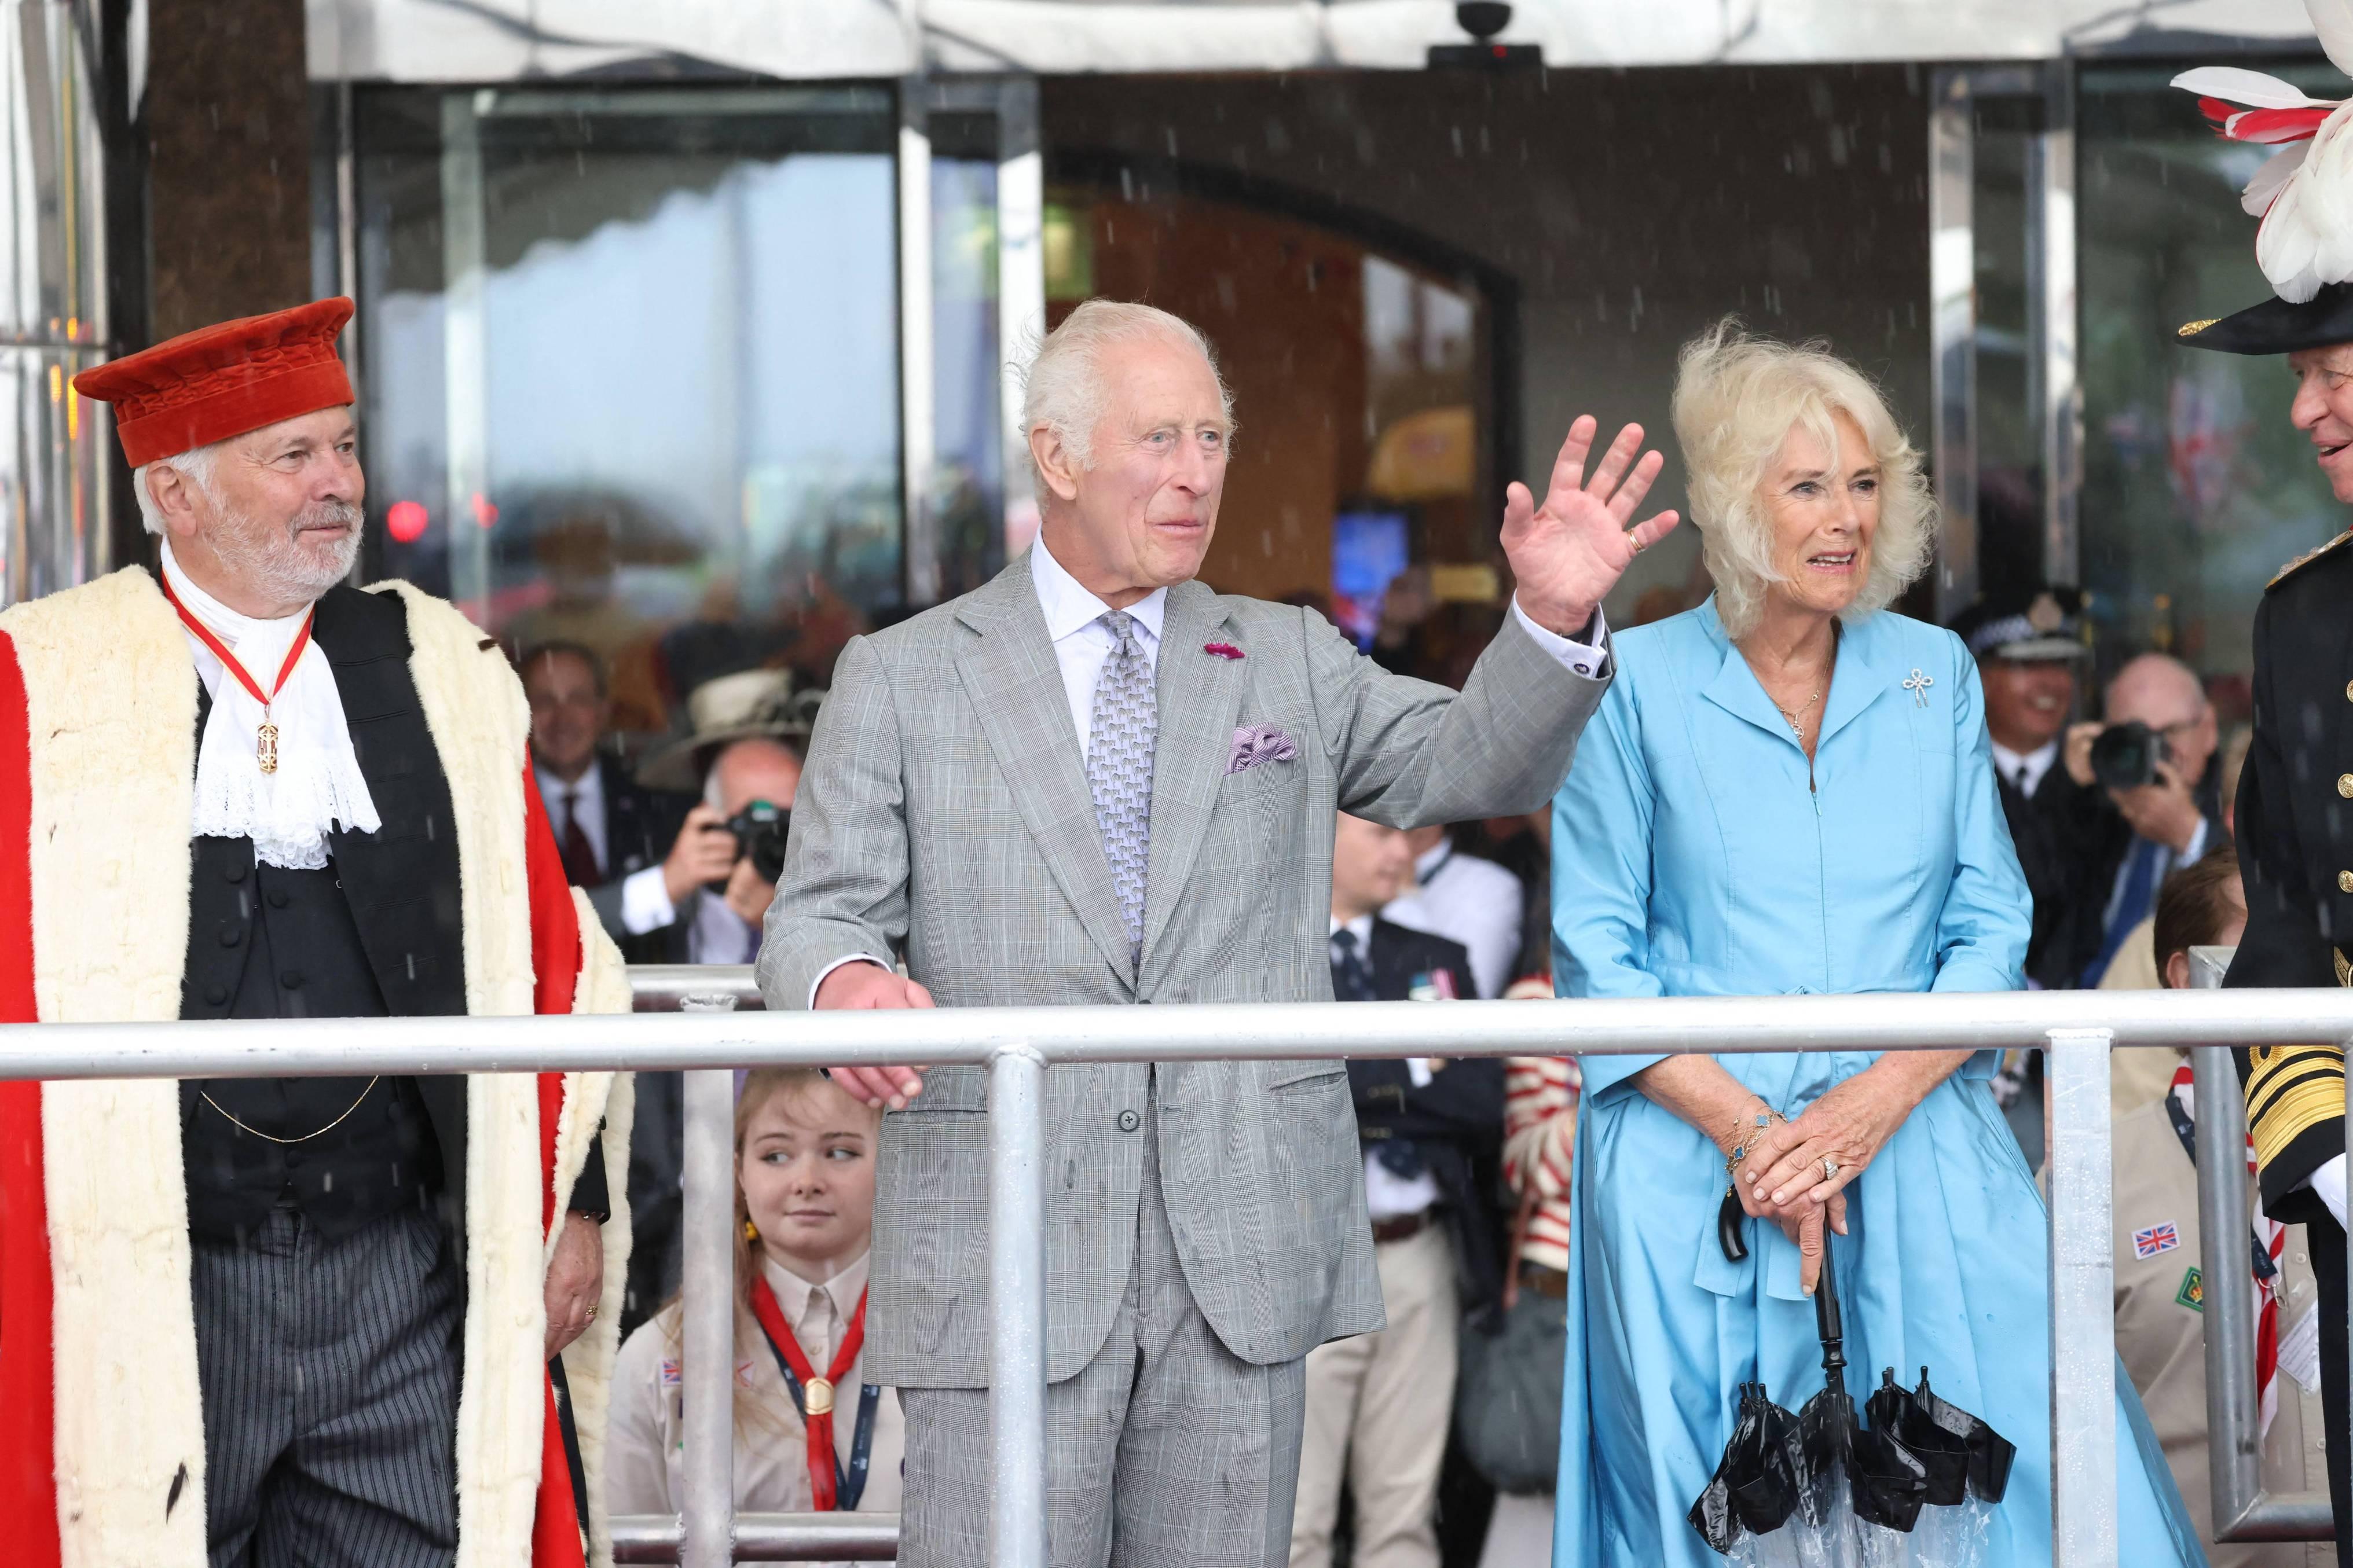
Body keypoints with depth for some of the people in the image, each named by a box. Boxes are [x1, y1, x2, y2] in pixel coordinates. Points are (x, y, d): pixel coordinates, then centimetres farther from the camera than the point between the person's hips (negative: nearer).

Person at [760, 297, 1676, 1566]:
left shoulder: (1290, 662, 14)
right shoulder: (901, 679, 6)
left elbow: (1477, 764, 3)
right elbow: (820, 913, 2)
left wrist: (1554, 620, -16)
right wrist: (843, 983, -22)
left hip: (1242, 1262, 3)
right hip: (1000, 1257, -2)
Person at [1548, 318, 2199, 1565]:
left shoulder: (1934, 676, 11)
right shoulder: (1638, 687, 1)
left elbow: (1991, 927, 8)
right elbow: (1596, 950, 0)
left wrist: (1876, 1101, -8)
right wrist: (1743, 1125, -12)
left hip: (1917, 1156, 2)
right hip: (1694, 1174, -2)